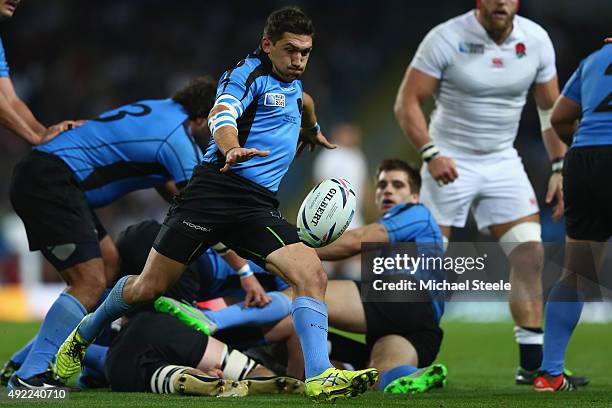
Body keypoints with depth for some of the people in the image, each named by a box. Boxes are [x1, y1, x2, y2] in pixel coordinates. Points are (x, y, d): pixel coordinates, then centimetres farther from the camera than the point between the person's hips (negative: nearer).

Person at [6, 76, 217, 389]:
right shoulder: (180, 139, -12)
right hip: (51, 183, -10)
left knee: (110, 266, 12)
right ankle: (28, 376, -15)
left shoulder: (161, 108, 15)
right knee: (91, 284, -13)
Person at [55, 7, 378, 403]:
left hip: (260, 205, 6)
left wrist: (312, 130, 58)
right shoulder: (248, 73, -5)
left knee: (313, 276, -19)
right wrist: (232, 149, -46)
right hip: (215, 188, -6)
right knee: (149, 288, -1)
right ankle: (83, 335, 27)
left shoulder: (291, 80, 20)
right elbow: (221, 115, -26)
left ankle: (320, 378, -23)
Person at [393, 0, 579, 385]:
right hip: (450, 164, -4)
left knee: (531, 255, -7)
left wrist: (559, 167, 3)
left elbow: (551, 108, 9)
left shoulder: (536, 40, -1)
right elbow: (407, 102, -12)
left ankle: (532, 363, -1)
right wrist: (430, 153, -24)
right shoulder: (446, 39, -14)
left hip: (503, 162, 4)